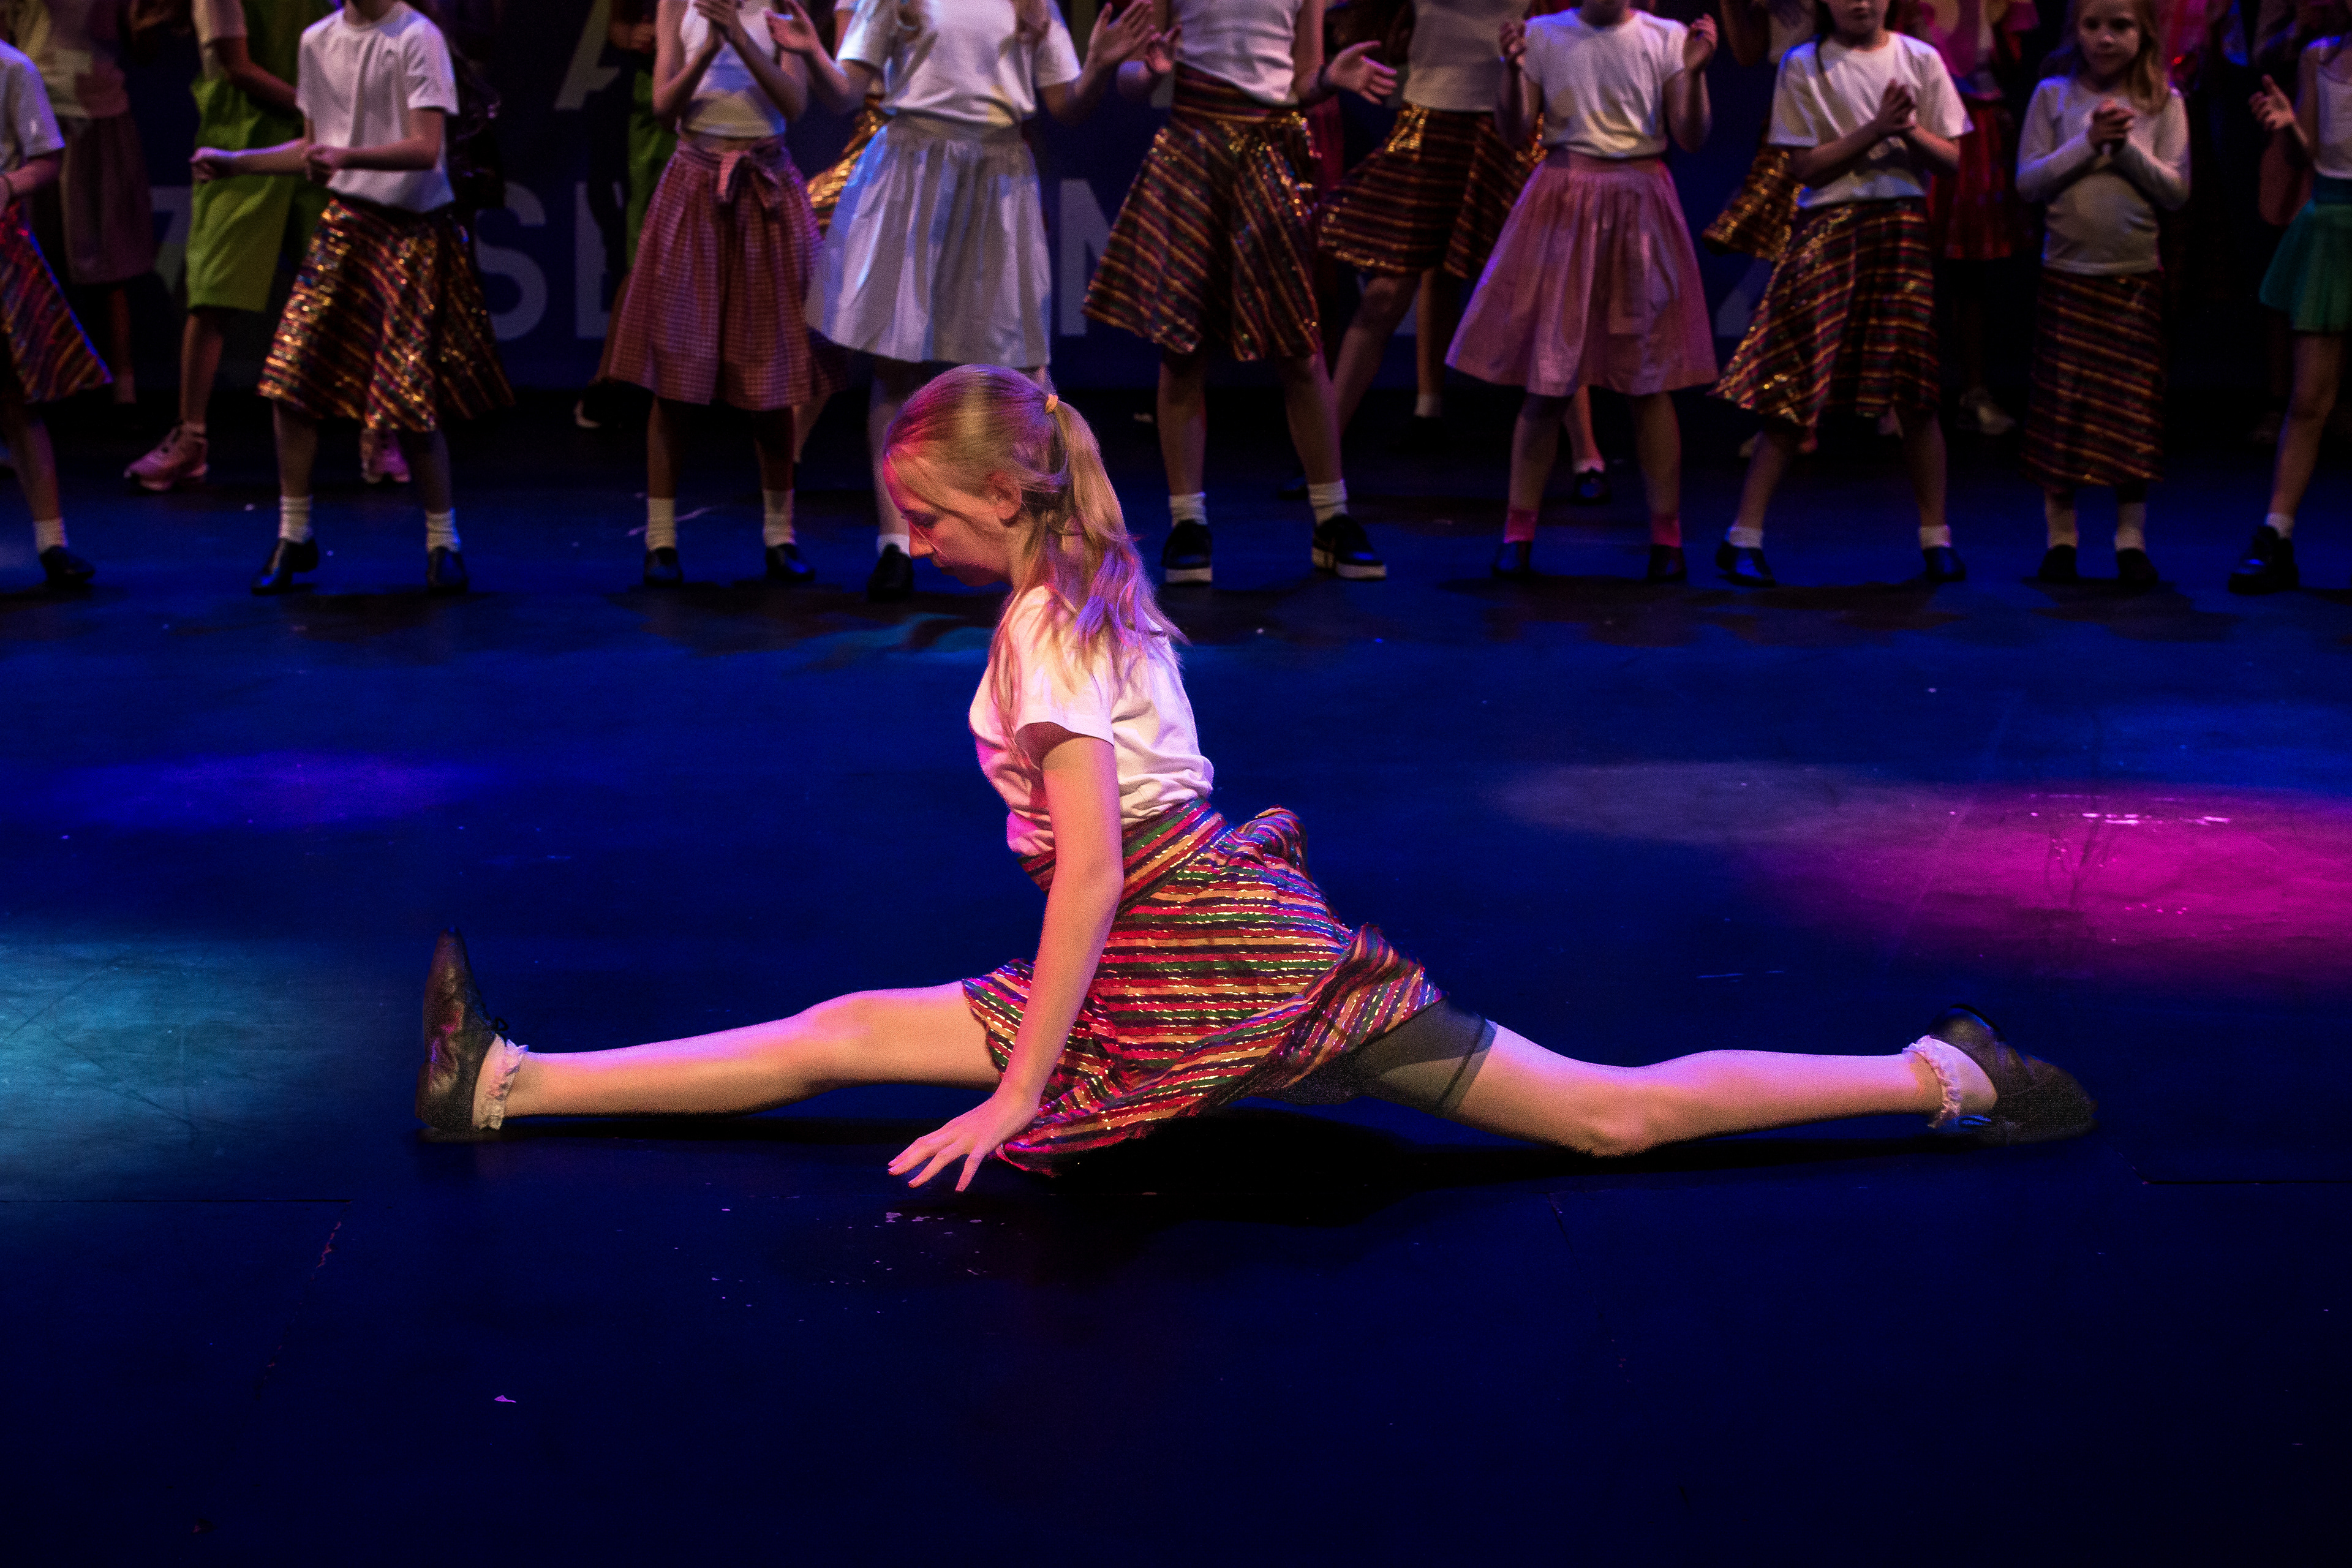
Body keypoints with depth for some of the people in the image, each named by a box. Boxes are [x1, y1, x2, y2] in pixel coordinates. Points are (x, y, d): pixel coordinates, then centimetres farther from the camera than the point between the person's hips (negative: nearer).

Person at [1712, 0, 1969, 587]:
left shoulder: (1920, 60, 7)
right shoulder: (1802, 65, 2)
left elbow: (1952, 159, 6)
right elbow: (1806, 165, -5)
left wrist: (1911, 131, -13)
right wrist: (1876, 130, -14)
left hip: (1901, 227, 2)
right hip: (1827, 230, -2)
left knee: (1915, 394, 0)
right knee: (1796, 390, -5)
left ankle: (1936, 537, 11)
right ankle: (1744, 536, 0)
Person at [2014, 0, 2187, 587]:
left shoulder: (2163, 103, 1)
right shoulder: (2053, 95, 2)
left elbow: (2177, 191, -4)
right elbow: (2028, 182, -4)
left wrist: (2129, 148, -16)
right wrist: (2088, 144, -14)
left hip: (2137, 275, 0)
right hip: (2067, 272, 0)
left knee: (2133, 407, 1)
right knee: (2060, 405, 2)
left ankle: (2131, 536, 8)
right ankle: (2060, 534, 11)